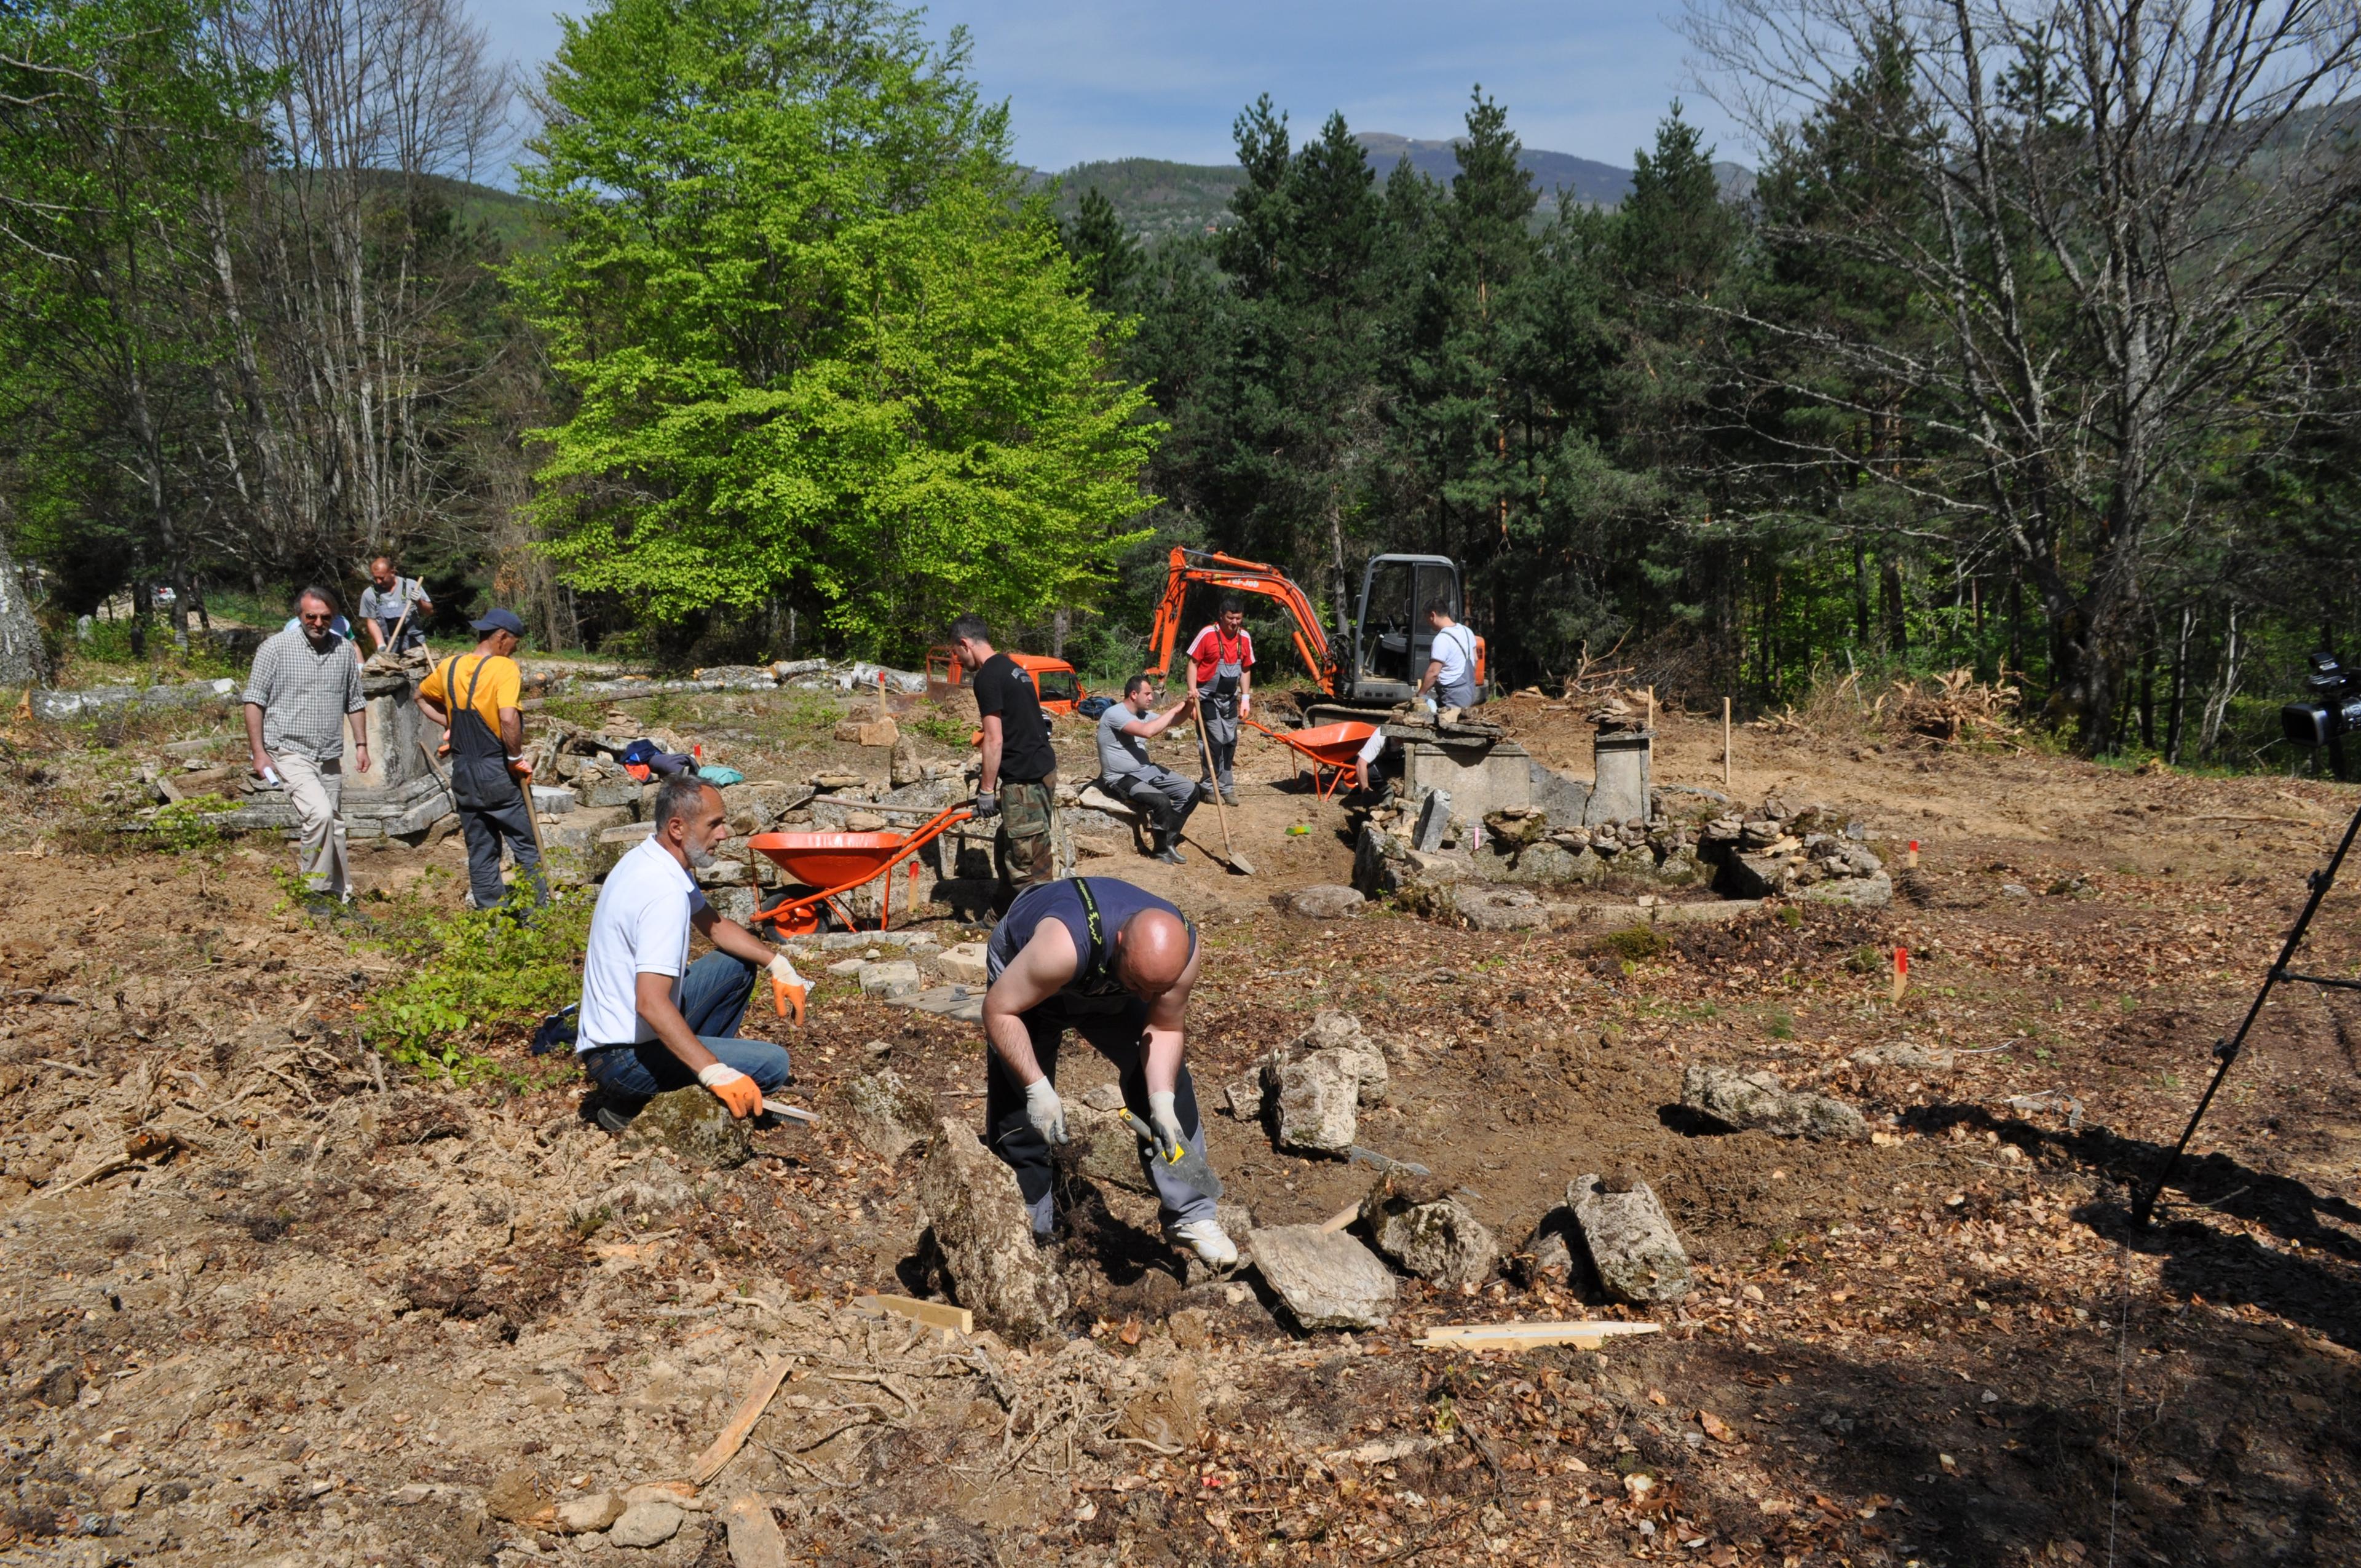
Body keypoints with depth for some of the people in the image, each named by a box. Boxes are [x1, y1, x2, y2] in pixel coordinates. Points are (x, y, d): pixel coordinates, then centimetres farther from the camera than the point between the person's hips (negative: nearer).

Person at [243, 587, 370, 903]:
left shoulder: (343, 651, 8)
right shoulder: (275, 648, -6)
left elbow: (355, 702, 18)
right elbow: (254, 701, -5)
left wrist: (361, 744, 12)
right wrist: (258, 752, -10)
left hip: (331, 758, 5)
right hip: (290, 753, -5)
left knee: (334, 826, 11)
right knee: (320, 813, -22)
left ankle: (341, 895, 20)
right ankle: (314, 889, -10)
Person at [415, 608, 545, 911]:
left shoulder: (449, 667, 6)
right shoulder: (504, 668, -14)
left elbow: (421, 697, 23)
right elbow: (509, 718, -27)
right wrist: (517, 758, -15)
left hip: (464, 774, 6)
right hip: (499, 773, -6)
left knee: (480, 852, 13)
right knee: (526, 847, 5)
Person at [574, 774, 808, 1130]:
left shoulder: (647, 860, 5)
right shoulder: (665, 893, -26)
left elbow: (714, 926, 20)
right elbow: (650, 1003, -36)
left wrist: (777, 963, 8)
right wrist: (715, 1073, -39)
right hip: (624, 1059, -10)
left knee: (737, 966, 17)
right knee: (773, 1064, -16)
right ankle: (636, 1105, -6)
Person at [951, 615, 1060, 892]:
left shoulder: (987, 678, -12)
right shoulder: (1012, 667, 17)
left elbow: (995, 740, -17)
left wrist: (986, 789, -10)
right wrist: (989, 777, 26)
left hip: (1025, 779, -10)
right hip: (1043, 768, 10)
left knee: (1027, 863, -6)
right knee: (1006, 848, 19)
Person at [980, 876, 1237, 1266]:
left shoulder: (1181, 951, -31)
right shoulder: (1065, 943, -47)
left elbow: (1164, 1029, -15)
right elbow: (999, 1010, -35)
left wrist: (1162, 1102, -28)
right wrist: (1037, 1088, -39)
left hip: (1106, 988, 4)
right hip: (1022, 978, -3)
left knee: (1166, 1080, -8)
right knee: (1018, 1111, -8)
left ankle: (1190, 1216, 4)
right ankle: (1029, 1227, 14)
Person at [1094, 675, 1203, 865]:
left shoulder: (1141, 714, 8)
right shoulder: (1115, 714, -20)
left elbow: (1173, 721, 17)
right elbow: (1147, 731, -33)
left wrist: (1188, 705, -4)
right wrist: (1174, 710, -23)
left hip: (1146, 771, 9)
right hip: (1121, 779, -9)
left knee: (1191, 792, 2)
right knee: (1161, 801, -32)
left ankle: (1169, 840, 11)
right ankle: (1162, 849, -8)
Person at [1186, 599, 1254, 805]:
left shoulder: (1244, 638, 2)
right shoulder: (1208, 634, -13)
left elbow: (1246, 670, 11)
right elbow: (1194, 663, -9)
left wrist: (1246, 698, 5)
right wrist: (1193, 690, -18)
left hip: (1230, 698, 6)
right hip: (1209, 697, -6)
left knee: (1230, 742, 8)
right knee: (1215, 741, -9)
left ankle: (1226, 787, 18)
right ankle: (1211, 788, 2)